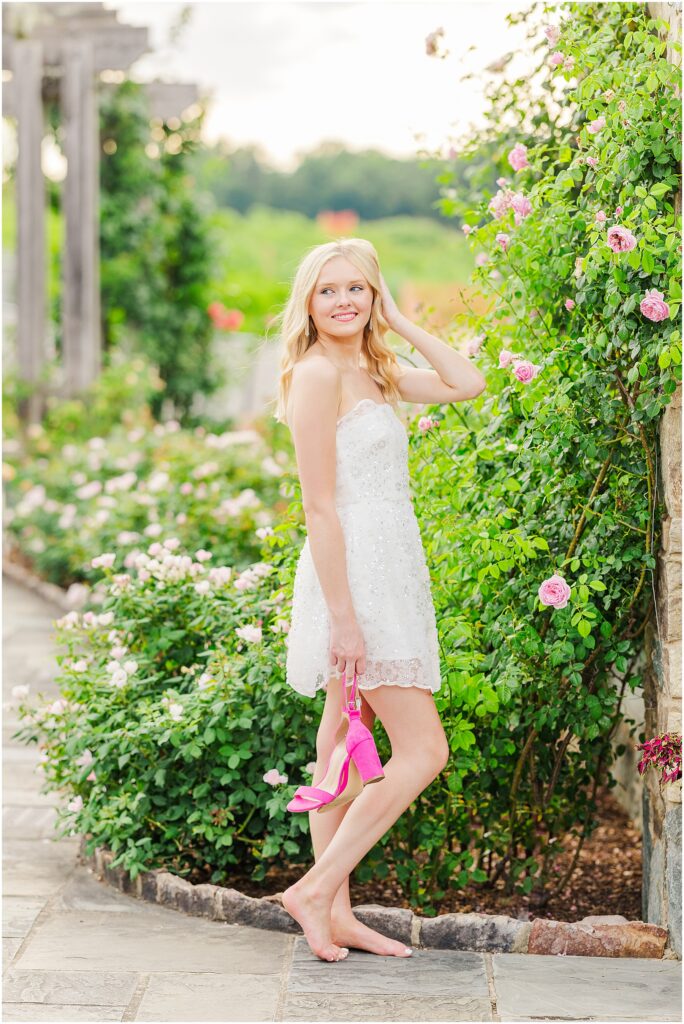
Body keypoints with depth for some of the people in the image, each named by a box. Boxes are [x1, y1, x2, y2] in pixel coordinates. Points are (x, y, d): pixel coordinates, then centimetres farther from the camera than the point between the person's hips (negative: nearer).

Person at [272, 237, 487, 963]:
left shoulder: (372, 371, 13)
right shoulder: (316, 373, -13)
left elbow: (467, 385, 12)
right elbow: (319, 506, -17)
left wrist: (398, 323, 7)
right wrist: (342, 616, -20)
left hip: (385, 573, 9)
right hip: (354, 576, -9)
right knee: (423, 751, -10)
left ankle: (335, 912, 17)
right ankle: (316, 889, -3)